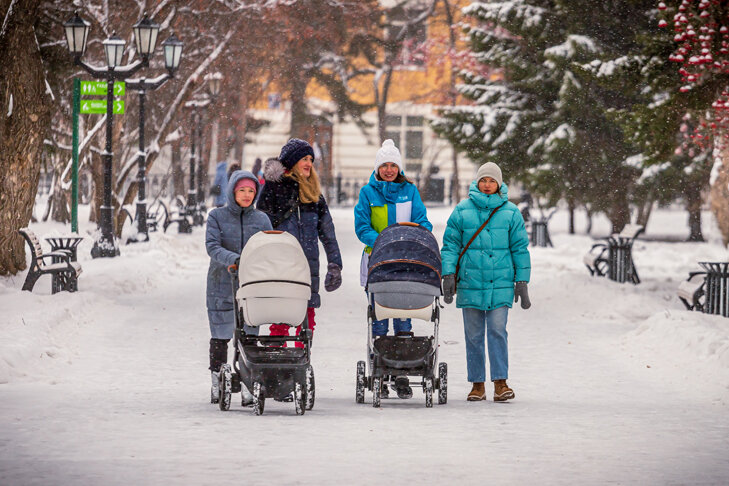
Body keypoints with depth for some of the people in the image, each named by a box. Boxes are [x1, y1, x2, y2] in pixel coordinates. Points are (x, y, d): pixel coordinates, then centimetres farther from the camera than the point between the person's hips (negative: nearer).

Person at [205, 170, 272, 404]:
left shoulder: (261, 220, 8)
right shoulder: (217, 216, 3)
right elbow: (212, 246, -10)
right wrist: (232, 259, -28)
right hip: (222, 286, -1)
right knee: (220, 336, 3)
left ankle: (247, 384, 3)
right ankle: (217, 383, 14)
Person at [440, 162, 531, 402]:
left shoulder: (510, 212, 5)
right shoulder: (462, 210, 5)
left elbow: (520, 248, 8)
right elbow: (450, 245, 7)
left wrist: (522, 282, 3)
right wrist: (448, 274, -4)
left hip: (500, 283, -1)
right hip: (470, 283, 1)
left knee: (497, 330, -11)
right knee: (473, 335, 4)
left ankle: (500, 383, -9)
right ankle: (477, 384, 10)